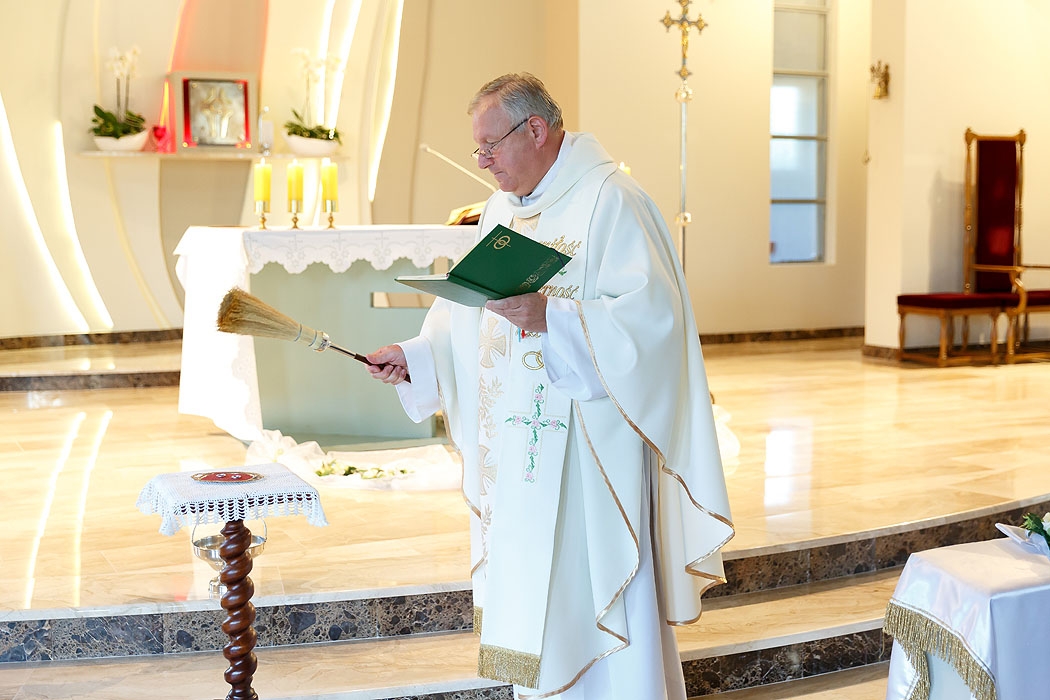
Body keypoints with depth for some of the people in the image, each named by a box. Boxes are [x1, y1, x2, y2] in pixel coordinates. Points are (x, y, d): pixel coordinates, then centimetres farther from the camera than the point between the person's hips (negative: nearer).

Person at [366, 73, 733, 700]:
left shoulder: (610, 201, -12)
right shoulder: (504, 208, 14)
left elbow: (651, 314, -20)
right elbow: (473, 312, 17)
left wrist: (551, 317, -29)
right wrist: (415, 355, 2)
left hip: (588, 446, -8)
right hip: (518, 445, 8)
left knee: (592, 592, -3)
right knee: (531, 597, 13)